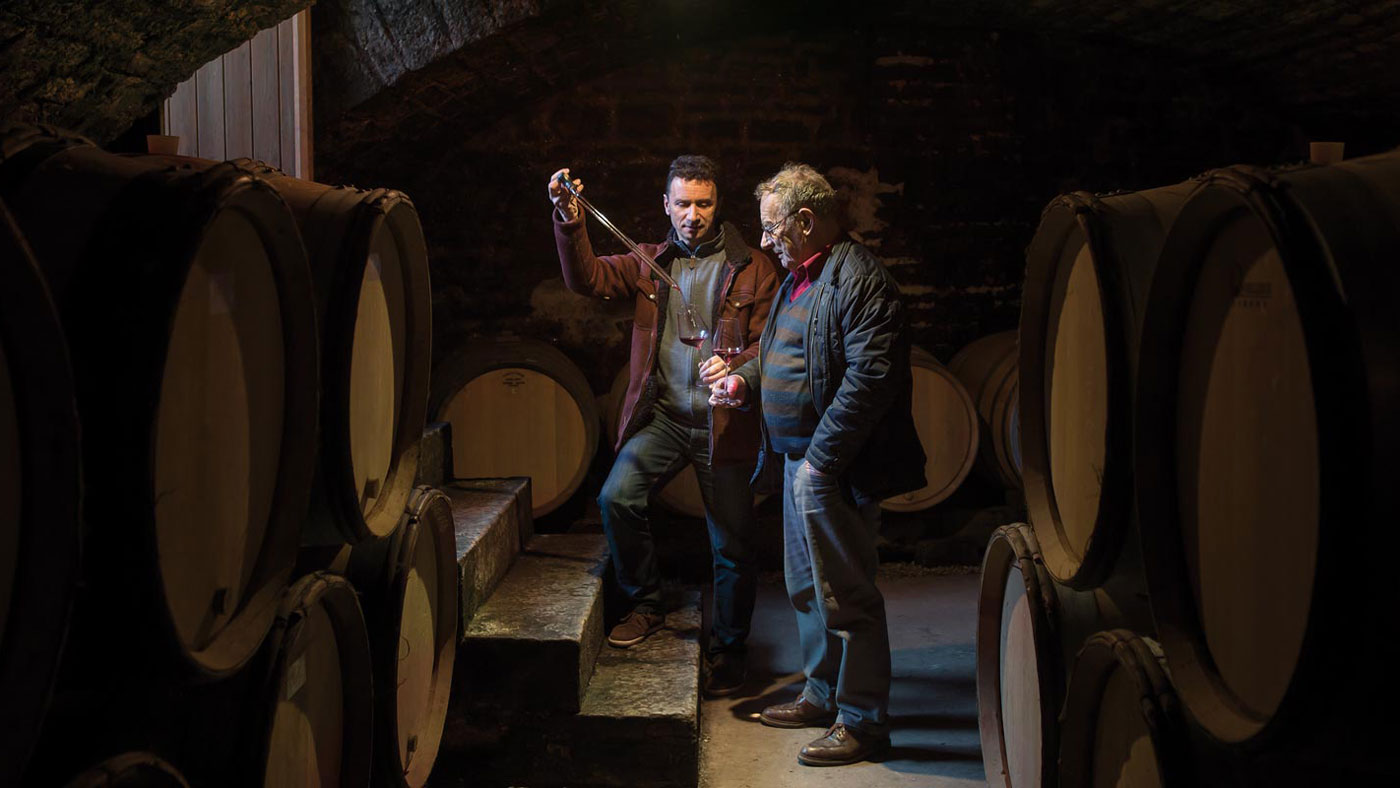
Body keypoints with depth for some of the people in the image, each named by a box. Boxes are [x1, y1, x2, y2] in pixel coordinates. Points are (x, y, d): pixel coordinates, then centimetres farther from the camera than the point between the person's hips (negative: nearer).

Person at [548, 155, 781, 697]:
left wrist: (733, 368, -20)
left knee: (732, 548, 3)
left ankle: (728, 651, 24)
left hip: (723, 423, -2)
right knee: (616, 496, -20)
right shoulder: (651, 263, 9)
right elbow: (586, 278, -3)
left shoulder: (752, 269, 3)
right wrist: (570, 222, -18)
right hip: (661, 417, 2)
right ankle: (646, 605, 5)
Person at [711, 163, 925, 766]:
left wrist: (821, 459, -23)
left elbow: (871, 376, -24)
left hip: (834, 467, -10)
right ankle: (823, 695, 36)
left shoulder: (859, 277, -17)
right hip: (800, 461, 10)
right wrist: (745, 381, 7)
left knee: (845, 596, -1)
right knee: (806, 588, 20)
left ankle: (862, 722, 12)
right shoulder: (799, 277, 15)